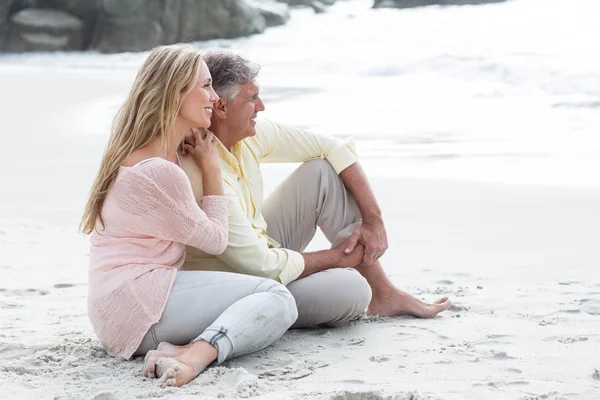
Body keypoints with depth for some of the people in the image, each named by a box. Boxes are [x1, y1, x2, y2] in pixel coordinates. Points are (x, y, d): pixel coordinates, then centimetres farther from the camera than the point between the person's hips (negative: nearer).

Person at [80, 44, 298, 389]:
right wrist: (212, 167, 4)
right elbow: (215, 240, -3)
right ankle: (197, 356, -37)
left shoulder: (135, 152, 15)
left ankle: (187, 351, -19)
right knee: (276, 298, -17)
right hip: (139, 299, -11)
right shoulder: (158, 171, -17)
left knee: (275, 303, 4)